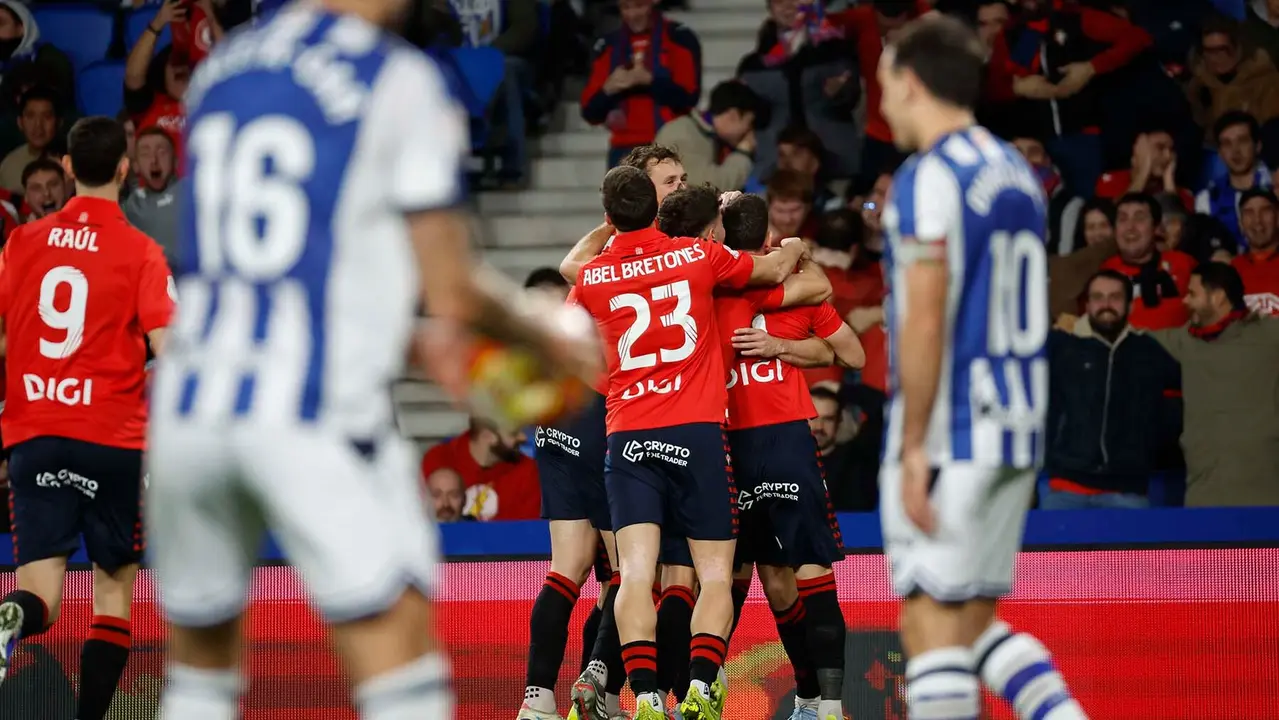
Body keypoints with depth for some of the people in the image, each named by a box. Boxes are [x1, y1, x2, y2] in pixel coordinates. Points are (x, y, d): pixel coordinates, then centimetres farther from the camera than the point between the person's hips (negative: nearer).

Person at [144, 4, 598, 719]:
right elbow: (454, 295, -3)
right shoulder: (402, 83, -3)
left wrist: (413, 345, 30)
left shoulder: (216, 72, 15)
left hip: (191, 410, 6)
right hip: (313, 415, -6)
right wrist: (548, 338, 18)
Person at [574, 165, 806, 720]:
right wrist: (794, 248, 44)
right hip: (696, 431, -1)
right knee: (715, 574, 4)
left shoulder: (592, 278, 5)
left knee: (636, 574, -7)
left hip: (627, 437, 1)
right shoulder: (698, 256, 4)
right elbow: (776, 270, 21)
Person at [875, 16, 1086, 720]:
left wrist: (914, 448, -17)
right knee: (973, 624, 16)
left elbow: (924, 323, -18)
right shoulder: (1018, 174, 14)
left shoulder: (928, 178, -12)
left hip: (948, 436, -8)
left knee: (933, 628, -4)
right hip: (1015, 430, 8)